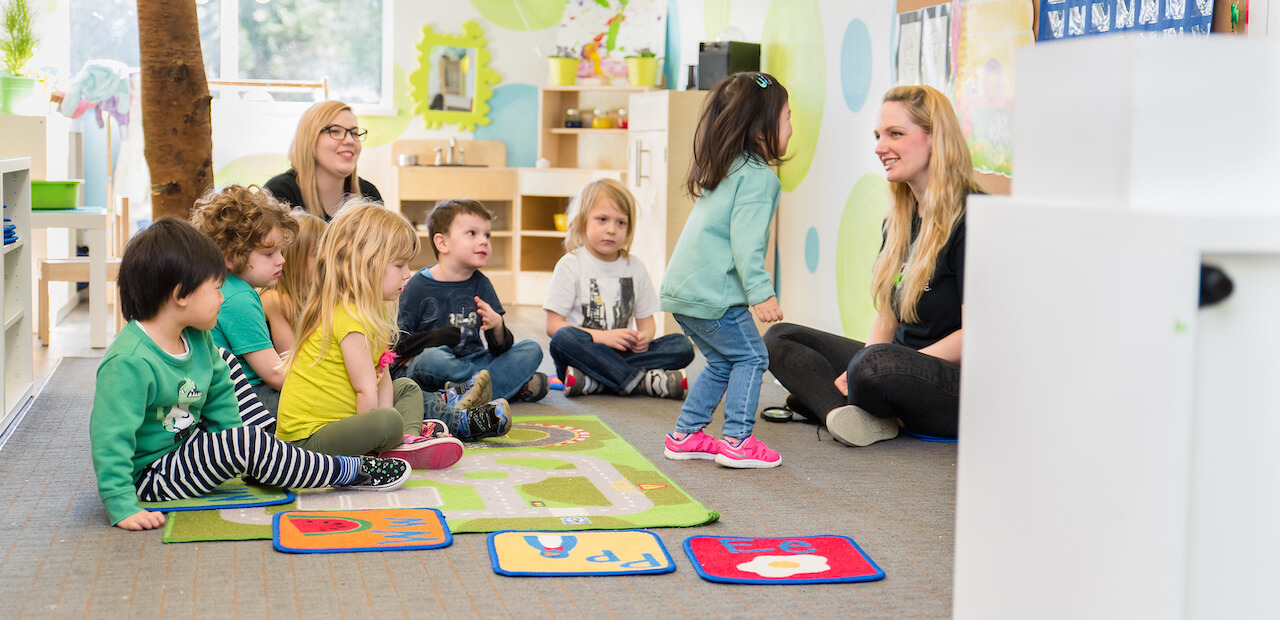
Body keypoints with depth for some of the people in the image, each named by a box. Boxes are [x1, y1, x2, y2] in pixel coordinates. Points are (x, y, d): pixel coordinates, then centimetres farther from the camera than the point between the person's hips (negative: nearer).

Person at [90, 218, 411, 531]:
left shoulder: (196, 339, 1)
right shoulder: (129, 362, -27)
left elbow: (219, 394, 15)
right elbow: (111, 439, -30)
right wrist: (123, 507, -34)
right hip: (146, 476, -10)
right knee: (249, 443, -20)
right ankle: (349, 472, -8)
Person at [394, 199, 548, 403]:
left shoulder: (480, 284, 6)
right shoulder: (418, 287, -7)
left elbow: (499, 349, 2)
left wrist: (497, 327, -21)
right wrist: (432, 339, -25)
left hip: (472, 362, 5)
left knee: (532, 349, -8)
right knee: (432, 358, -38)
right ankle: (517, 386, -23)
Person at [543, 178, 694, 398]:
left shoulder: (635, 266, 11)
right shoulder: (570, 265, -2)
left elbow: (646, 320, 16)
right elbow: (553, 325, -9)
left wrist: (644, 337, -10)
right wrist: (604, 337, -19)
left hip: (623, 353, 4)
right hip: (583, 352, -4)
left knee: (682, 346, -17)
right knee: (564, 338, -37)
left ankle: (593, 381, -29)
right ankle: (643, 382, -32)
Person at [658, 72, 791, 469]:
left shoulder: (723, 171, 20)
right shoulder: (757, 176, -11)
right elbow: (745, 239, -21)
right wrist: (760, 292, -23)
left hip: (682, 288, 9)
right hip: (712, 293, -9)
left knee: (722, 362, 18)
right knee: (750, 357, 0)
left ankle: (686, 435, 20)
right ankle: (737, 440, -4)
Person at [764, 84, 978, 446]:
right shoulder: (899, 219, 13)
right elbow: (887, 315, 13)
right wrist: (854, 373, -6)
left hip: (966, 387, -9)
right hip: (906, 366, 9)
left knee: (878, 364, -38)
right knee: (780, 338, 4)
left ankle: (825, 398, -5)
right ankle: (845, 413, -22)